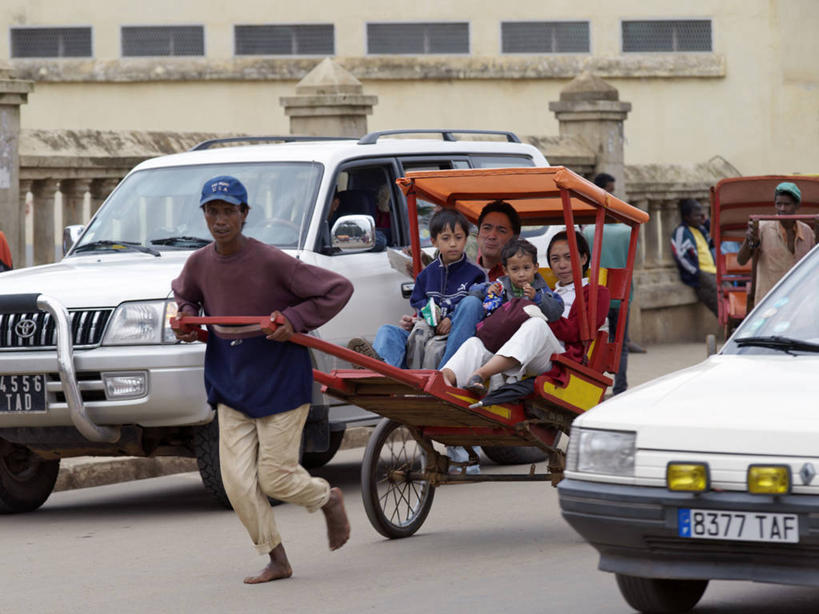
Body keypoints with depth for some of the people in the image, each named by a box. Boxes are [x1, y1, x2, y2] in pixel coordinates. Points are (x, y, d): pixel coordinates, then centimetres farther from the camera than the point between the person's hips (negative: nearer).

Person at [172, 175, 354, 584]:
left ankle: (329, 499, 30)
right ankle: (276, 561, 13)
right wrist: (187, 322, 3)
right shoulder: (200, 264, -1)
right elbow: (184, 296, 23)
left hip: (280, 382, -5)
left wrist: (295, 320, -20)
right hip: (230, 383, 5)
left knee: (275, 478, -3)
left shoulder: (272, 262, -18)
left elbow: (338, 289, -13)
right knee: (238, 481, -2)